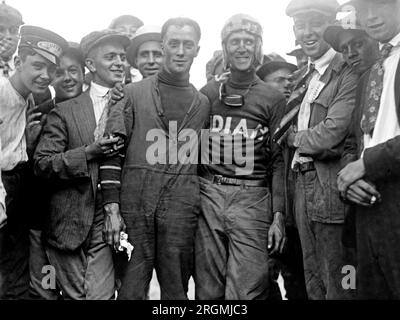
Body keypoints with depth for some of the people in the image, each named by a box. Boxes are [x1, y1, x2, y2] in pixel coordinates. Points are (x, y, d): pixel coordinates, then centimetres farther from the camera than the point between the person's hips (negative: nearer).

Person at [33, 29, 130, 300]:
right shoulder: (65, 112, 2)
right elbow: (42, 165, -3)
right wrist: (87, 153, -16)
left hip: (108, 225, 0)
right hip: (70, 224, 0)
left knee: (100, 295, -4)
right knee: (74, 295, 10)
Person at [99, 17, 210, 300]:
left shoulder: (203, 104, 12)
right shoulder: (134, 94, 5)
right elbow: (112, 151, 1)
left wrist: (206, 208, 6)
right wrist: (112, 208, -6)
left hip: (183, 210, 2)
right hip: (135, 205, -1)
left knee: (176, 289, 8)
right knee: (131, 289, 4)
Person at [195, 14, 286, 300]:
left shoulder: (274, 99, 3)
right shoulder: (207, 94, 10)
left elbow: (279, 161, 1)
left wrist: (278, 216, -5)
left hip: (252, 200, -2)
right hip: (207, 198, 2)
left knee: (248, 290, -5)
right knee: (208, 288, 8)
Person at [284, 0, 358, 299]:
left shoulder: (350, 72, -11)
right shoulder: (303, 79, 15)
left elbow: (331, 134, -18)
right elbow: (289, 131, 16)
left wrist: (293, 137, -3)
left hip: (331, 187, -8)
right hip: (302, 183, 8)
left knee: (338, 286, 3)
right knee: (313, 282, 18)